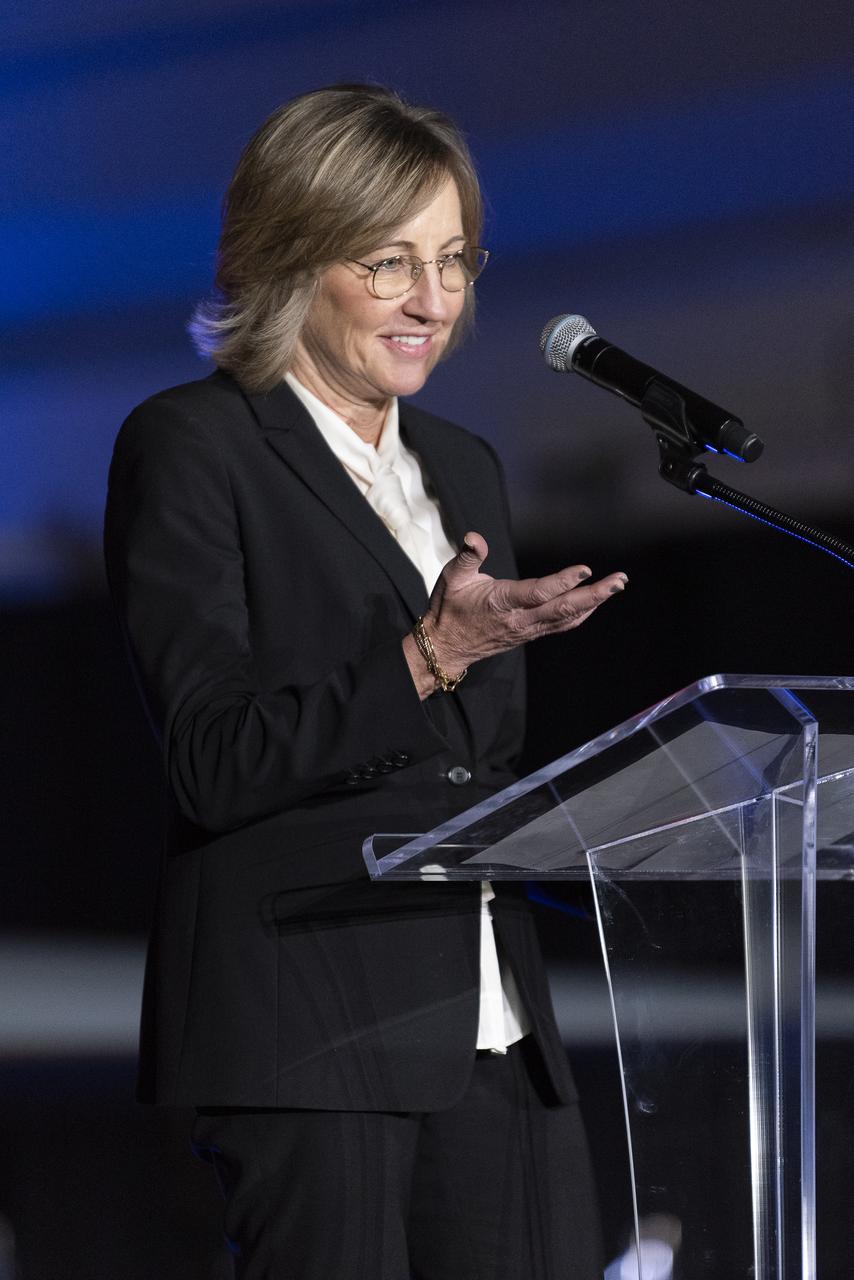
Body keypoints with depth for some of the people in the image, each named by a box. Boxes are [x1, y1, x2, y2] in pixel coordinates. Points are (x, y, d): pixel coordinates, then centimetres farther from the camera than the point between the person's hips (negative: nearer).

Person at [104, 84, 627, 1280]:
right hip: (307, 1034, -6)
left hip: (494, 1033, 7)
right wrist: (428, 656, -20)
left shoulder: (463, 466, 21)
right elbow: (213, 764, -11)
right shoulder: (191, 446, -2)